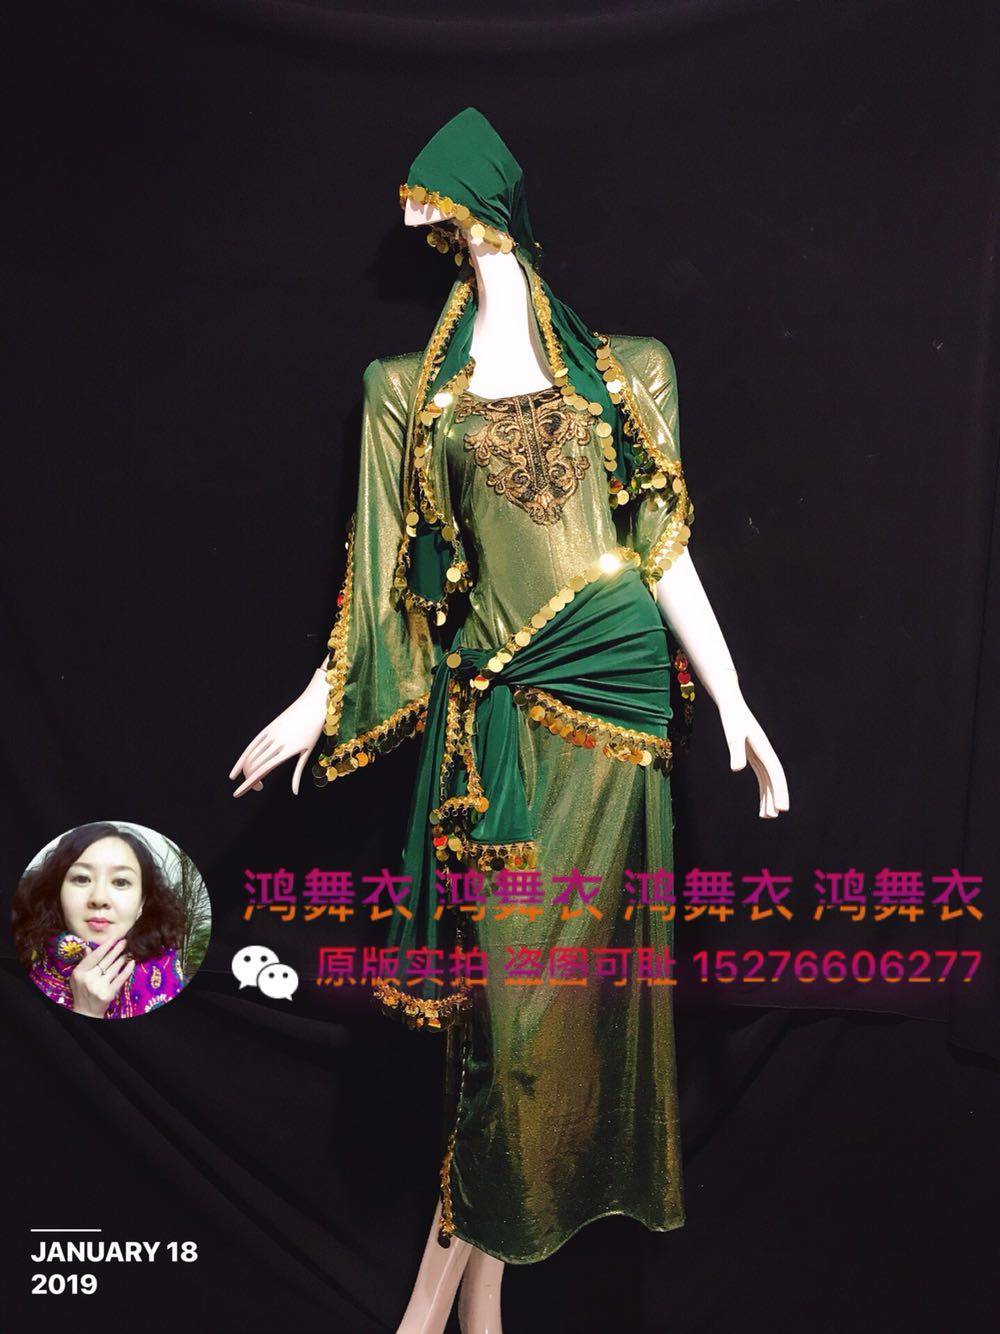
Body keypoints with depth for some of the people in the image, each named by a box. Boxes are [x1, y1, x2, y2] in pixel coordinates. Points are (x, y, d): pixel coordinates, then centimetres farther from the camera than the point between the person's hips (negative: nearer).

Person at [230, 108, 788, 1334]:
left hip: (614, 680, 0)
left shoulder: (620, 369, 10)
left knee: (569, 967, 0)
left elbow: (666, 547, 7)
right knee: (506, 972, 0)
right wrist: (323, 694, 10)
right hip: (491, 704, 0)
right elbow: (397, 568, 12)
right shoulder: (413, 389, 11)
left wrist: (733, 702, 1)